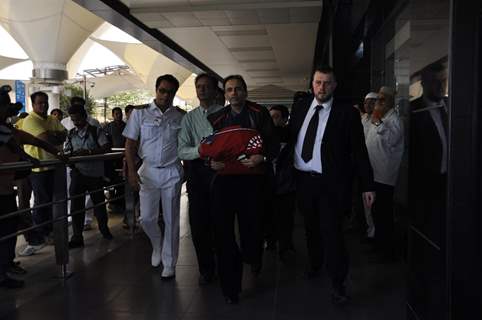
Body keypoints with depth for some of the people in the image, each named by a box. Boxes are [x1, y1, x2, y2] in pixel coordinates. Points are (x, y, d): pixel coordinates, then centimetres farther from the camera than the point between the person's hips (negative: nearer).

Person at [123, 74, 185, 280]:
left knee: (171, 220, 4)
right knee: (147, 218, 5)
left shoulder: (181, 116, 1)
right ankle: (157, 246, 37)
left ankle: (169, 264, 18)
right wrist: (131, 171, -9)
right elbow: (130, 143, -1)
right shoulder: (140, 113, -1)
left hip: (172, 172, 0)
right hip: (148, 170, 1)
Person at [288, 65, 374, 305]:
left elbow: (359, 151, -5)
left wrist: (367, 186, -6)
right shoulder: (300, 107, 7)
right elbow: (290, 137, 13)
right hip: (303, 179, 4)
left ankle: (338, 284, 13)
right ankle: (314, 265, 42)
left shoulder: (347, 113, -6)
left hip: (331, 183, -4)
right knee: (311, 227, 19)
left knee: (332, 231, -1)